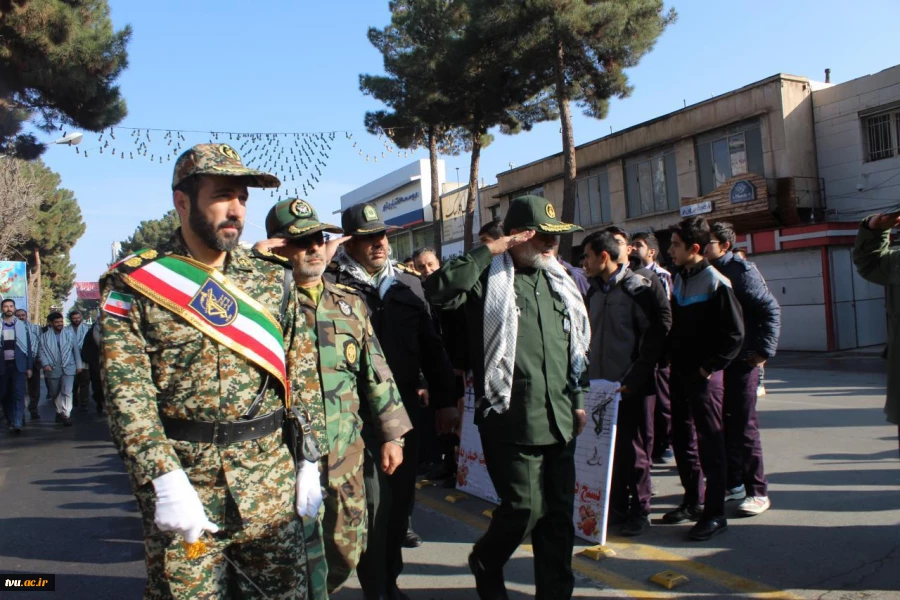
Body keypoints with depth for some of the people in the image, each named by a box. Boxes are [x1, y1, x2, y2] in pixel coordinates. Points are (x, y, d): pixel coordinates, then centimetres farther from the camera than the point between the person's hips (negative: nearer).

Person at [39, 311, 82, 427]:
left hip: (68, 368, -2)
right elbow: (42, 352, -1)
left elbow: (76, 350, 4)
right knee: (54, 393, 13)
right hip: (53, 369, 2)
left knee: (66, 392, -10)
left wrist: (79, 365, 3)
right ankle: (60, 411, 32)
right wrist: (45, 364, -17)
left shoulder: (70, 333, 2)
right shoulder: (45, 336, 2)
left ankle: (66, 415, -8)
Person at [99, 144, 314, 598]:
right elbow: (126, 394, -9)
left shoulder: (272, 280, 6)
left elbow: (302, 376, 7)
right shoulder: (134, 284, -3)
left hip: (270, 481, 3)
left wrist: (308, 462, 3)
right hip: (181, 479, -2)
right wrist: (165, 481, -18)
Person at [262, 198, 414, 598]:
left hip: (346, 450, 5)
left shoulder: (349, 302, 9)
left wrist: (391, 433, 10)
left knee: (347, 550, 16)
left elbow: (376, 370, 11)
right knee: (306, 558, 0)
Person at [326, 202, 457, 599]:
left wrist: (444, 399, 9)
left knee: (400, 499, 14)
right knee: (373, 505, 0)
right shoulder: (332, 283, -5)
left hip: (405, 408, 5)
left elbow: (430, 345, 11)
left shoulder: (408, 283, 10)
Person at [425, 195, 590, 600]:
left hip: (559, 419, 6)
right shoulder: (489, 277, -6)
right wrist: (490, 251, -20)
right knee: (525, 508, -2)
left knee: (559, 513, 11)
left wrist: (578, 398, 18)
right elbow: (439, 291, -25)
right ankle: (486, 562, 28)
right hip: (512, 419, -6)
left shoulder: (557, 280, 14)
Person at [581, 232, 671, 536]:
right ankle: (617, 505, 25)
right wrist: (589, 372, 9)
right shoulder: (595, 291, 12)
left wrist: (635, 377, -16)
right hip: (601, 384, 6)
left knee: (633, 449, 3)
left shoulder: (638, 288, -9)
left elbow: (657, 333, -13)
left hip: (632, 386, -6)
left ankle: (639, 511, 17)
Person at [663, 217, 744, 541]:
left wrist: (709, 367, -14)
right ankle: (693, 501, 28)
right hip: (679, 374, 8)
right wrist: (671, 357, 9)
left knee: (710, 443, 0)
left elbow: (734, 334, -15)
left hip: (703, 377, -8)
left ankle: (714, 513, 8)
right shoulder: (678, 280, 9)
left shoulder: (716, 283, -14)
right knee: (682, 440, 14)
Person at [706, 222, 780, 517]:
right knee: (722, 424, 12)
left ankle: (758, 492, 9)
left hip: (740, 360, -6)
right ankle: (733, 483, 25)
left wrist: (765, 351, -15)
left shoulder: (741, 270, -10)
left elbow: (771, 309, -12)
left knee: (744, 426, -1)